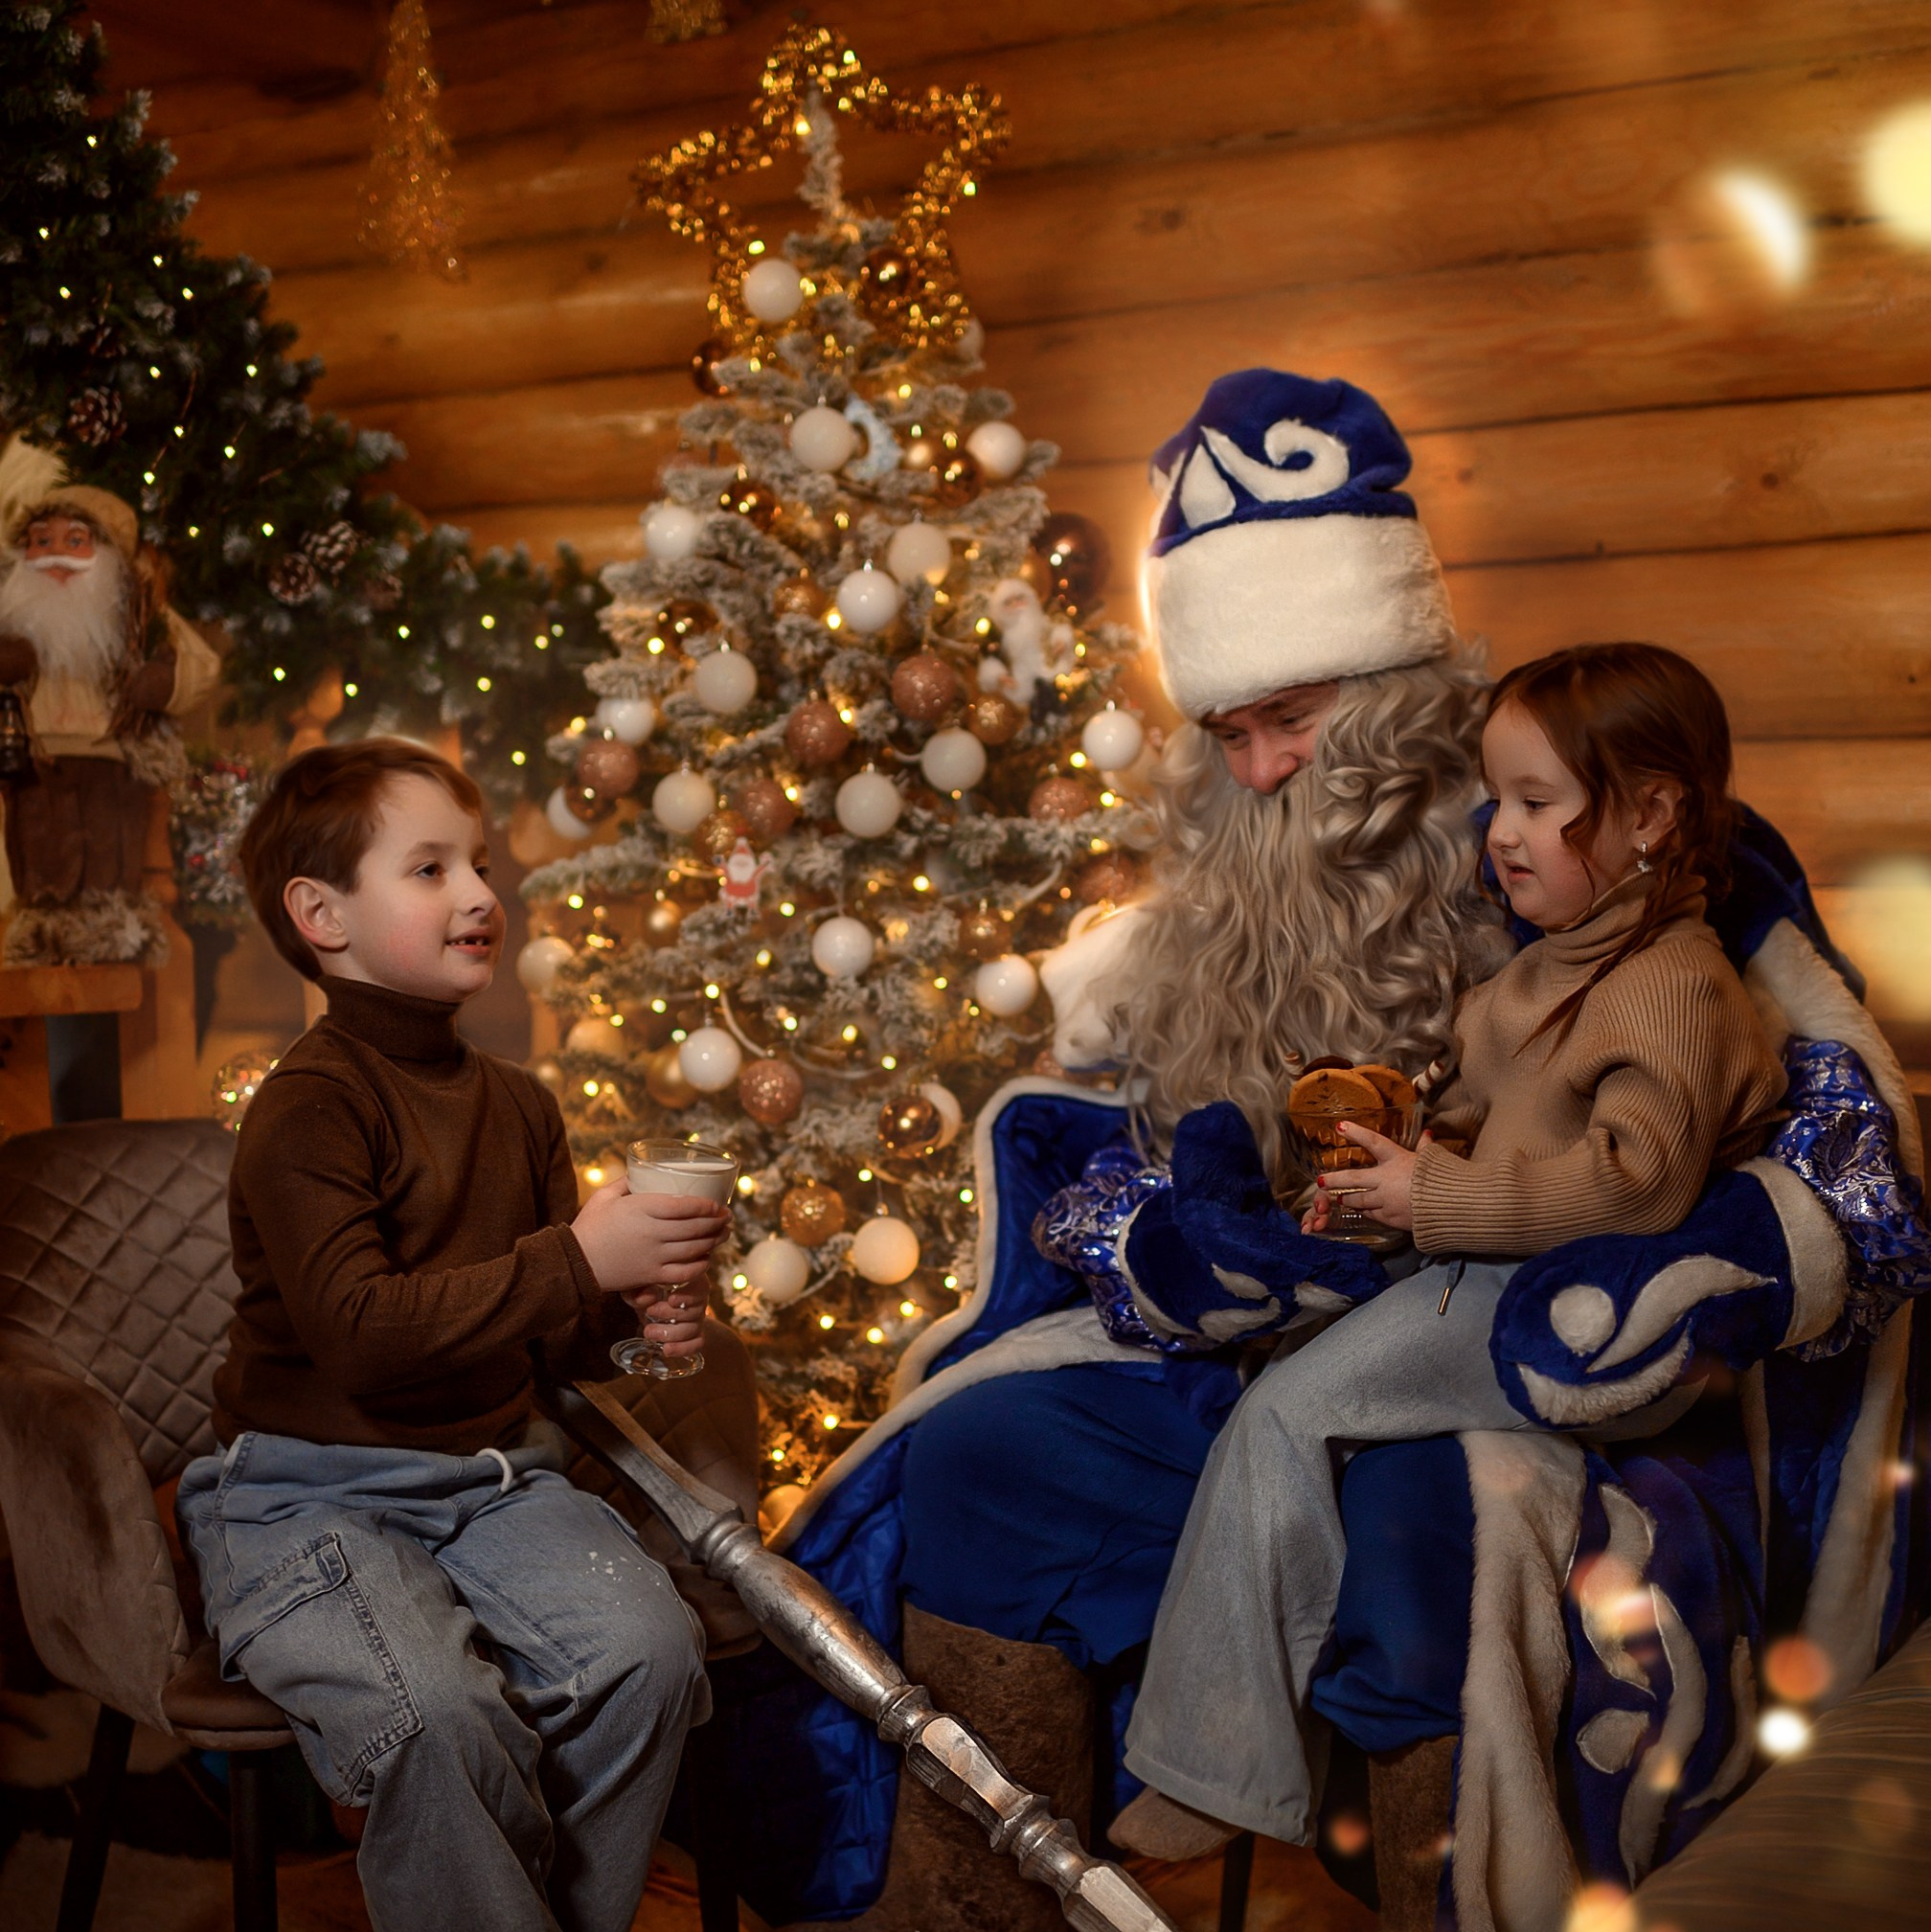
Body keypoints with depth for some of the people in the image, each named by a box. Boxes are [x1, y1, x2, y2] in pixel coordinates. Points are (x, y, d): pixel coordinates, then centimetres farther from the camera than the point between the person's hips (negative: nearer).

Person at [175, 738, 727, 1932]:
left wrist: (637, 1311, -1)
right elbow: (362, 1332, -23)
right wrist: (577, 1261, -23)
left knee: (650, 1650, -20)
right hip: (312, 1497, -6)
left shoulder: (516, 1104, 12)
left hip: (493, 1475, 6)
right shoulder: (310, 1109, -11)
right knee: (440, 1715, -31)